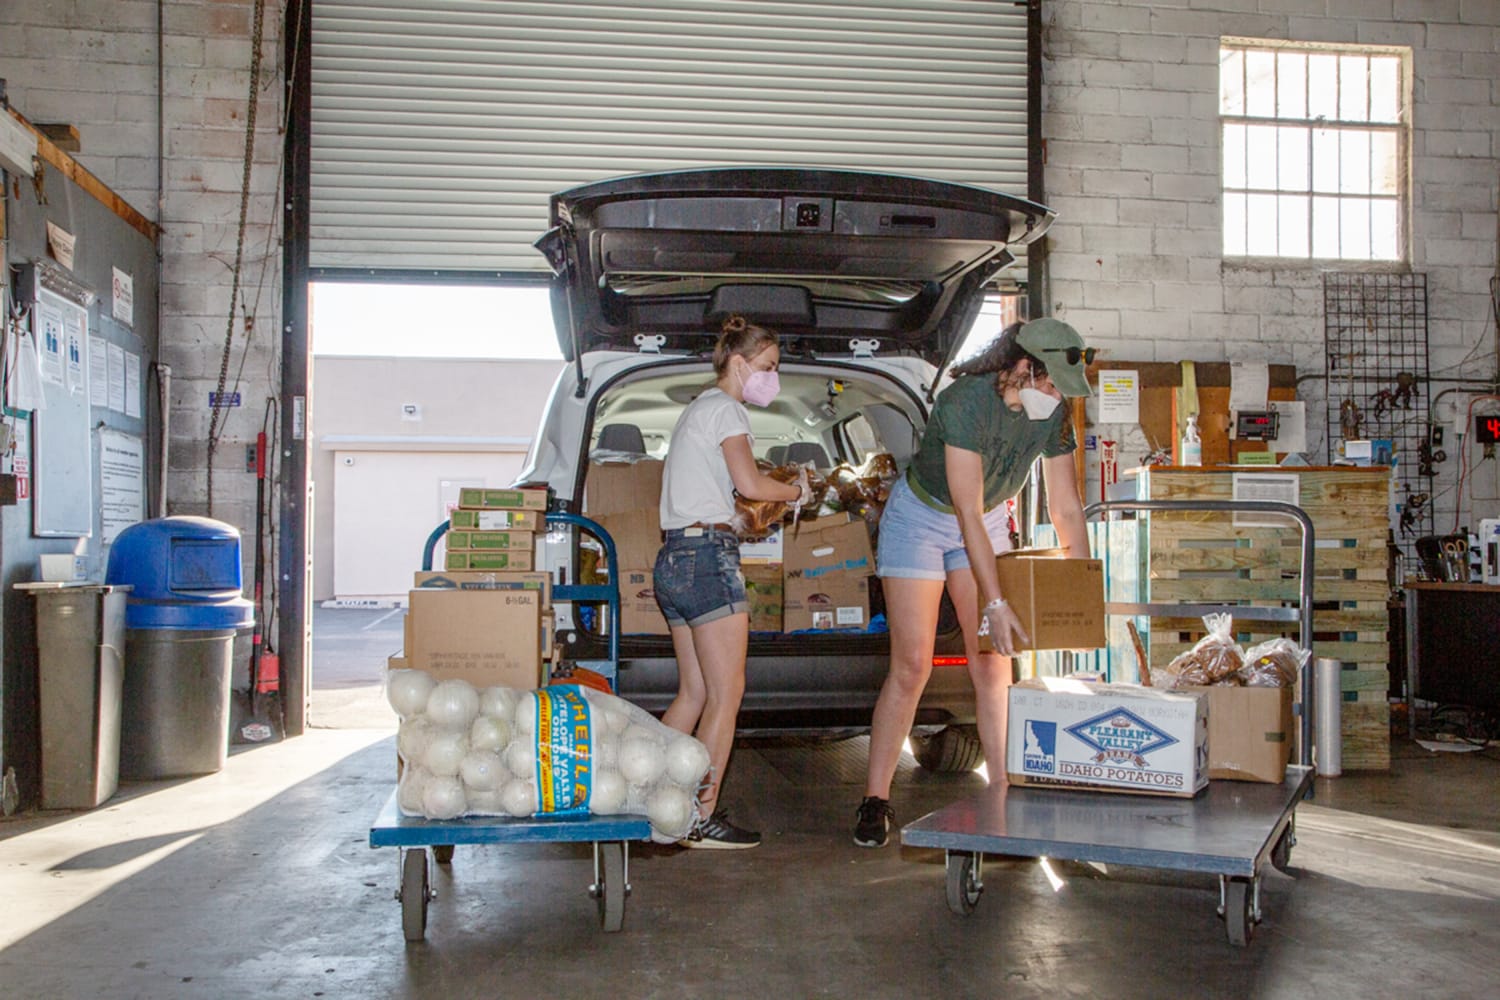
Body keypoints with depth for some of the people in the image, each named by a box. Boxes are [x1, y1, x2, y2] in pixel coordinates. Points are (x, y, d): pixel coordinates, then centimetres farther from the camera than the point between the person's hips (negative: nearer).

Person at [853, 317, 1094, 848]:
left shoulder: (1053, 416, -13)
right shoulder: (965, 402, -32)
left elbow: (1066, 509, -6)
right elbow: (968, 514, -35)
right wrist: (996, 604, -39)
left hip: (987, 522, 5)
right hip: (920, 518, -5)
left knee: (993, 662, -2)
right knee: (911, 665, -7)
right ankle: (875, 799, 3)